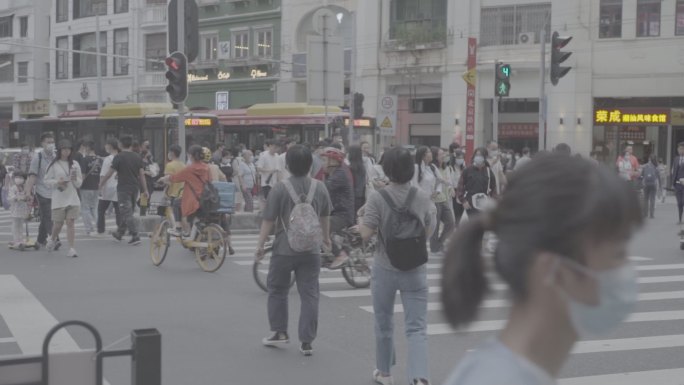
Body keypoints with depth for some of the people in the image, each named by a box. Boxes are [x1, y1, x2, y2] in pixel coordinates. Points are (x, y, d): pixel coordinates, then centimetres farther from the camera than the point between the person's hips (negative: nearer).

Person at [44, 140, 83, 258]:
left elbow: (80, 183, 12)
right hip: (58, 198, -2)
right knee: (58, 223, 5)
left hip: (72, 198, 2)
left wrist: (75, 180, -9)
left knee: (70, 223, -6)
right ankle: (53, 240, 36)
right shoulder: (54, 164, 0)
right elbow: (47, 180, 1)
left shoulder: (75, 164, 8)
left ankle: (71, 249, -7)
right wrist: (57, 182, -16)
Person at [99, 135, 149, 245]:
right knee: (127, 212, 17)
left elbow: (110, 173, -8)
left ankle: (135, 237, -13)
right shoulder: (137, 157, 5)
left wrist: (101, 184, 5)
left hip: (123, 188, -6)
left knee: (127, 213, -5)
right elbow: (142, 174, 4)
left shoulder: (119, 157, -10)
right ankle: (119, 233, 31)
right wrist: (145, 190, 6)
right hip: (135, 188, 6)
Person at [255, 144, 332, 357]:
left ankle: (280, 332, 20)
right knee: (309, 295, 4)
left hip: (284, 249, -3)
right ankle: (307, 341, 3)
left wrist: (260, 245, 0)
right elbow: (325, 217, 16)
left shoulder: (280, 189, -10)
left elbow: (268, 220, -9)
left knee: (277, 290, 16)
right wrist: (326, 237, 32)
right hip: (311, 250, 3)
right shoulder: (319, 188, 3)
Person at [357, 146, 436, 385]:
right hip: (415, 269, 1)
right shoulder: (423, 198, -4)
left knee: (384, 324, 19)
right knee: (417, 328, 1)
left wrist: (360, 219, 4)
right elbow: (428, 232, 6)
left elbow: (366, 234, -15)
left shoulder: (378, 198, -14)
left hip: (385, 269, -1)